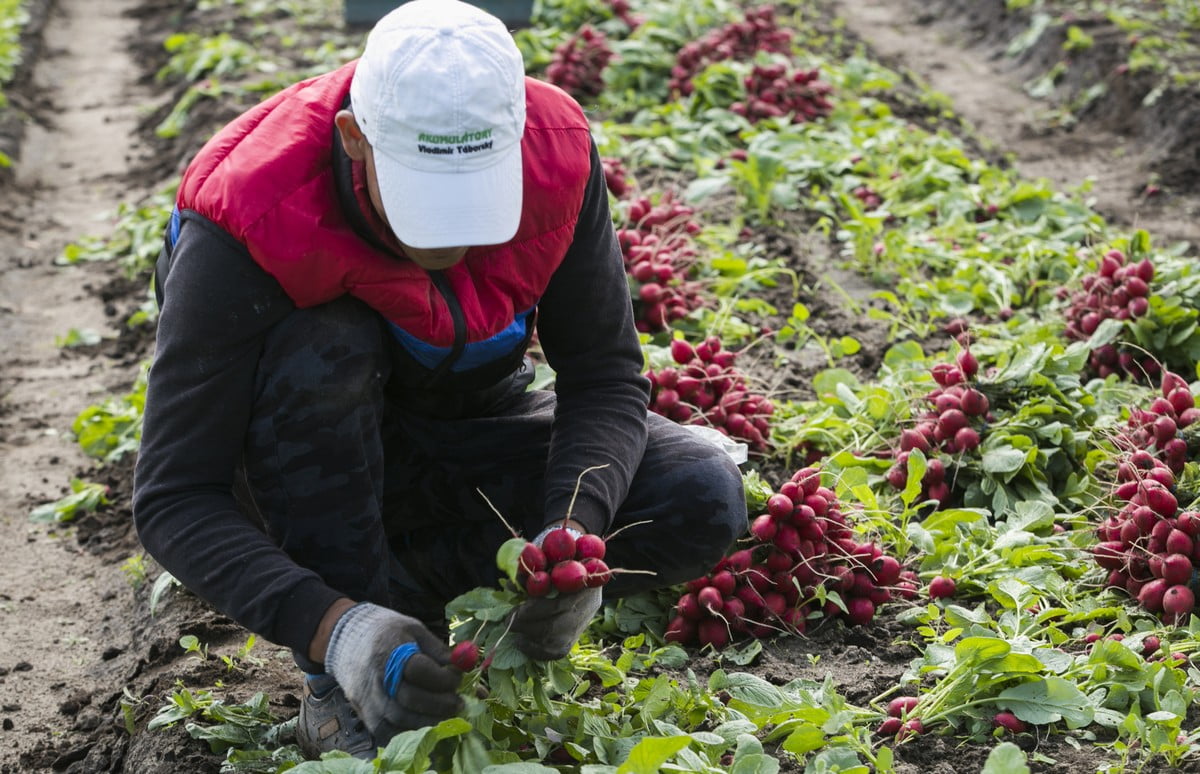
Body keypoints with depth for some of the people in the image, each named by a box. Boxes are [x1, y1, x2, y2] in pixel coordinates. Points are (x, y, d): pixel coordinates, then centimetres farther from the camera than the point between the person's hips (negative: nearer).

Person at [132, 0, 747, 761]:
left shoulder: (557, 153, -25)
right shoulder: (249, 223, -34)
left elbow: (606, 379, -17)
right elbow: (174, 499, -33)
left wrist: (574, 533, -36)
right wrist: (332, 628, -47)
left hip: (468, 425, 3)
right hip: (307, 461, -3)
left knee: (704, 503, -19)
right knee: (322, 347, -38)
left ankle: (408, 573, -5)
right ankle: (339, 691, -23)